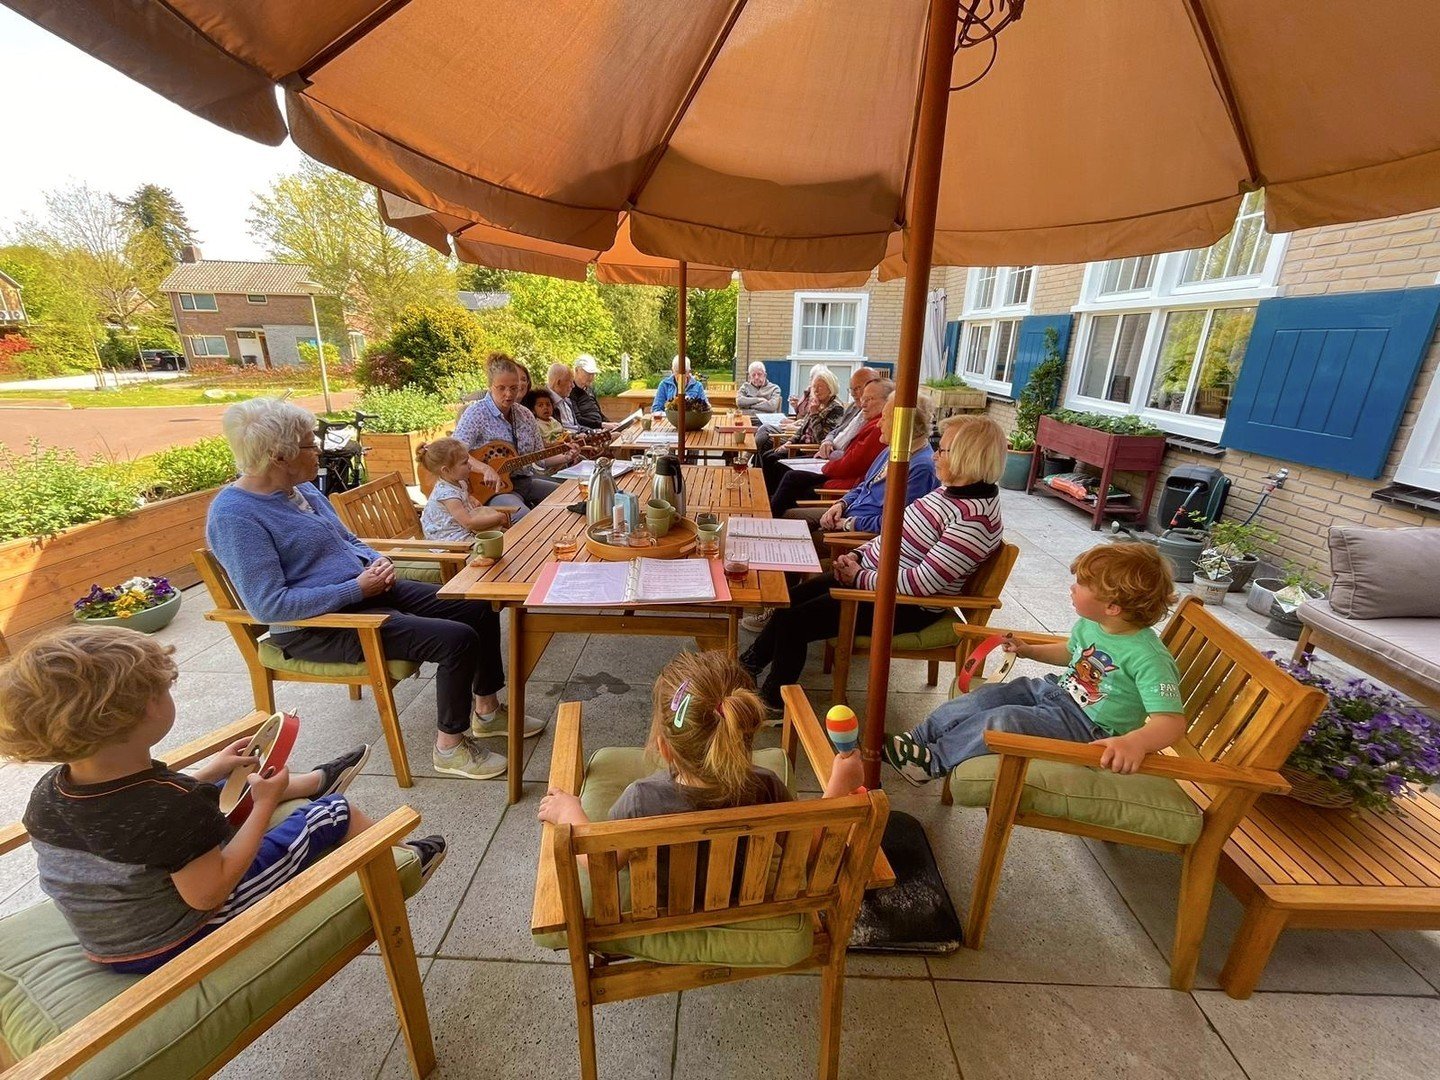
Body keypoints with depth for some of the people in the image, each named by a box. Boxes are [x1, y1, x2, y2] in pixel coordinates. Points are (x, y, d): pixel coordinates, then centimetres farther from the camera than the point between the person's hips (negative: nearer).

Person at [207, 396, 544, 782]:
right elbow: (269, 606, -23)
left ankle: (486, 710, 18)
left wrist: (375, 561, -2)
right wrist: (357, 589, -22)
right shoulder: (234, 516, -19)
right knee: (457, 639, -24)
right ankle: (450, 745, -1)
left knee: (480, 609, 2)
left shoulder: (301, 488, 8)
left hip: (366, 590, 9)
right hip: (318, 626, -9)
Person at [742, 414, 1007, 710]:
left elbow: (923, 582, -28)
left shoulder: (974, 518, -25)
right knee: (792, 596, 10)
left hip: (905, 606, -10)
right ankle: (749, 666, 28)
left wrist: (860, 577, -19)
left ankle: (773, 701, 15)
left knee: (792, 621, -10)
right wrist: (857, 555, 0)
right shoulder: (950, 490, 4)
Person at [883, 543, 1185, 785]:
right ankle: (917, 739, 3)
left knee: (1003, 720, -27)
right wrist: (1027, 651, 13)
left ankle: (933, 760, -9)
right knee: (984, 697, -8)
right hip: (1056, 689, 8)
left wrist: (1136, 741, -51)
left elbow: (1171, 722, -31)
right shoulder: (1089, 624, -1)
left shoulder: (1148, 658, -26)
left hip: (1087, 727, -8)